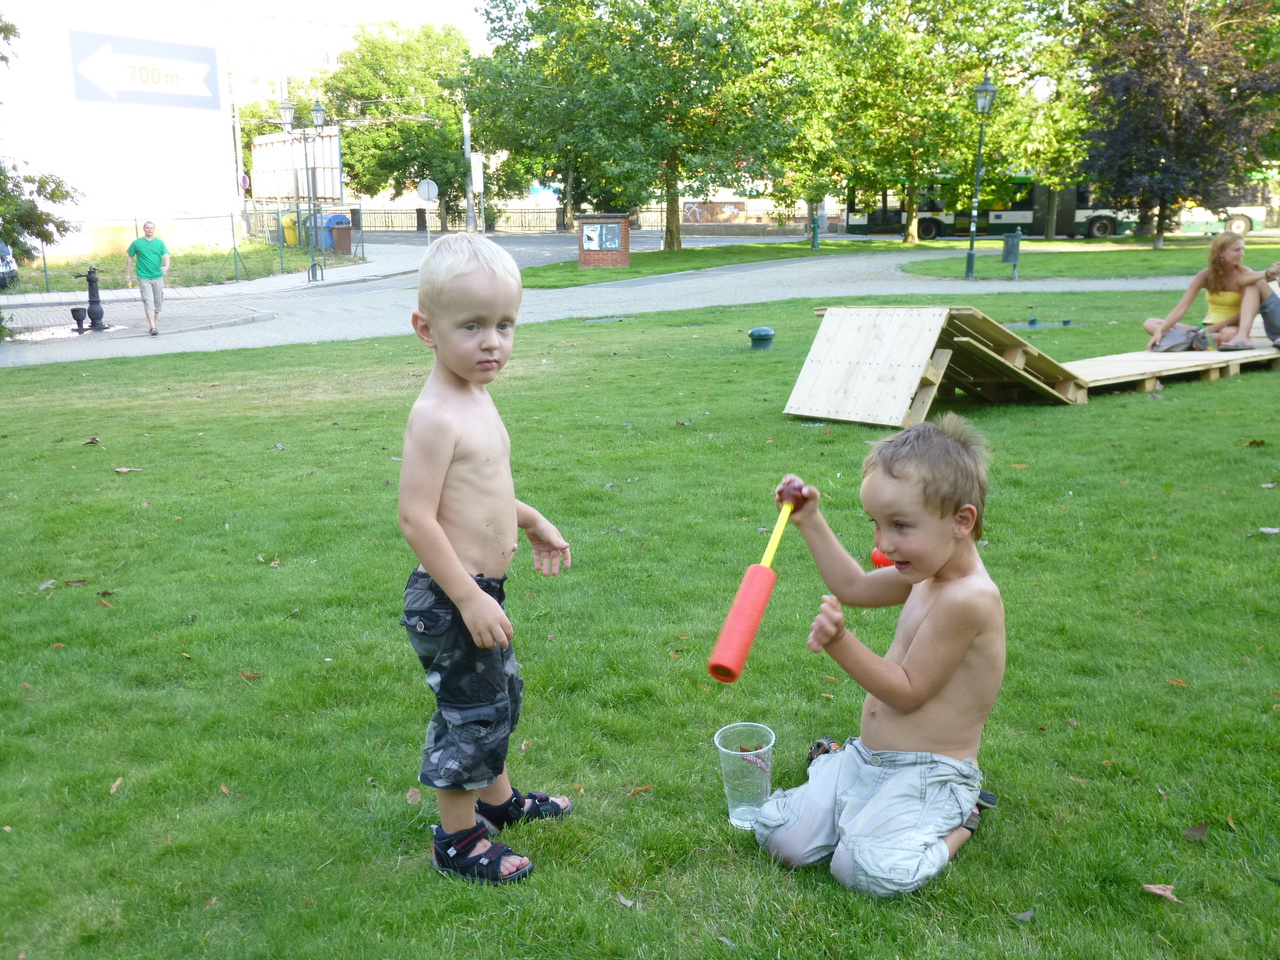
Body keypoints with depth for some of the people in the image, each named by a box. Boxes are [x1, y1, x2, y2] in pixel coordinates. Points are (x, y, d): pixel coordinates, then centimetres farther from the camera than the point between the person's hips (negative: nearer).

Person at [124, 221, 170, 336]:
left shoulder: (159, 242, 6)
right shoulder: (137, 243, 2)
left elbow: (166, 255, -5)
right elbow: (129, 258, 9)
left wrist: (166, 266, -26)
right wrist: (128, 274, 7)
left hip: (158, 276, 3)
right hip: (144, 277, -3)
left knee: (158, 301, 11)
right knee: (148, 301, -11)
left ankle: (154, 323, 27)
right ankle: (153, 327, -17)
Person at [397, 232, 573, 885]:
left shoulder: (476, 397, 7)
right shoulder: (435, 415, -24)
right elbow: (416, 517, -26)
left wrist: (530, 520, 25)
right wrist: (469, 598, -26)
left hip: (482, 588, 10)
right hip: (449, 598, -10)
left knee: (500, 695, 24)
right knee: (470, 712, 4)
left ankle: (497, 796, 45)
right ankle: (458, 840, 23)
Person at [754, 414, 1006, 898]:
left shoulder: (966, 599, -25)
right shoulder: (929, 571, 4)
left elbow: (906, 692, -20)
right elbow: (854, 587, 21)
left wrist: (842, 645, -31)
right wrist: (811, 522, 19)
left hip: (928, 774, -7)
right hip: (867, 757, 8)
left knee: (865, 867, -28)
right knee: (779, 834, -4)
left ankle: (958, 822, -1)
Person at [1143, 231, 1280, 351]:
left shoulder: (1245, 274, -8)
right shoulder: (1205, 277, -1)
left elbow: (1243, 314, -11)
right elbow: (1181, 308, -8)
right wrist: (1160, 331, -22)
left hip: (1233, 328, -5)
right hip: (1207, 328, 5)